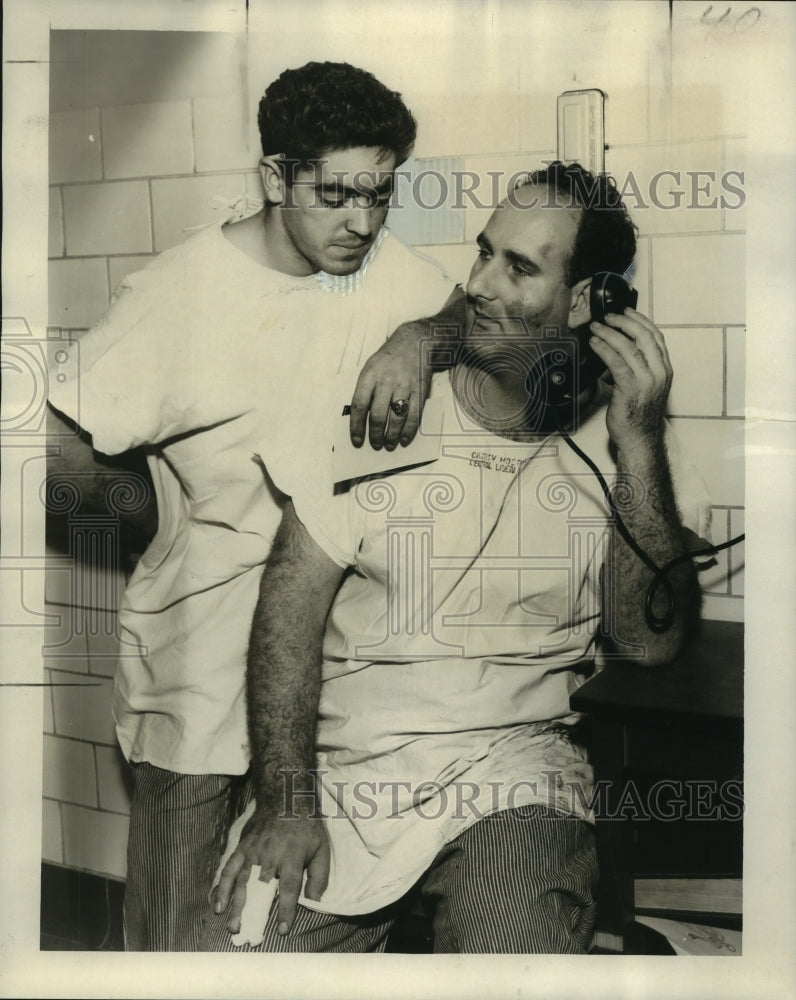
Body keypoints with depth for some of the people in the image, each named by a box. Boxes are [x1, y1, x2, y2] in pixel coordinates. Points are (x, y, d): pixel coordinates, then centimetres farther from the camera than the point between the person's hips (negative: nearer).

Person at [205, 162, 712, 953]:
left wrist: (640, 444, -15)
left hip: (515, 768, -1)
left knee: (516, 943, -27)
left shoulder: (627, 444, 2)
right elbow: (291, 606, -4)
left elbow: (649, 640, -7)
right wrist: (283, 799, -13)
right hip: (342, 763, 2)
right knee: (243, 944, -13)